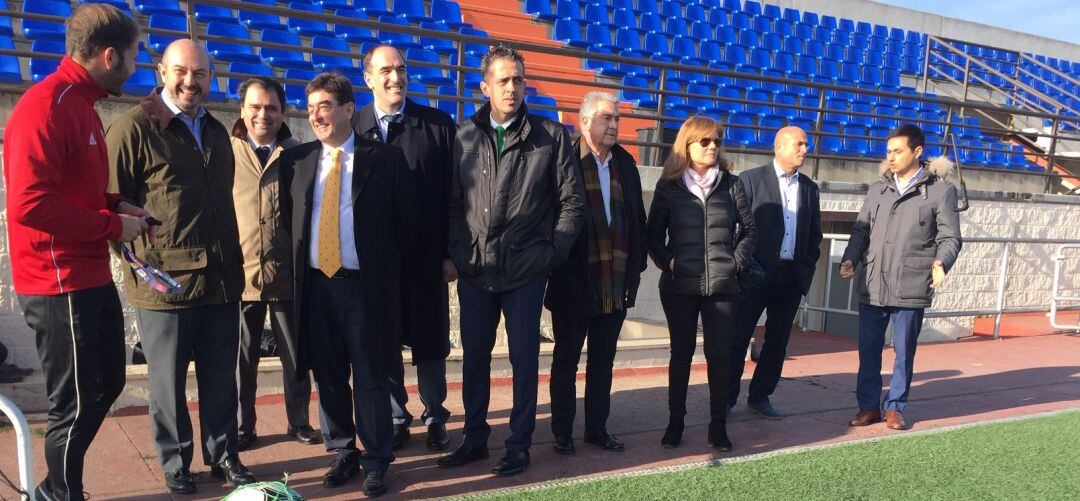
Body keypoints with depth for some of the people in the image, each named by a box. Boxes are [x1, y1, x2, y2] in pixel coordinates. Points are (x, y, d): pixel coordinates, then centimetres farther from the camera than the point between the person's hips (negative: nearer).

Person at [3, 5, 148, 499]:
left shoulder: (81, 103, 13)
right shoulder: (45, 106, -19)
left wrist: (116, 204, 6)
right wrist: (113, 225, -17)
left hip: (91, 278, 10)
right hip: (61, 284, -10)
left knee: (106, 384, 20)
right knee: (76, 404, 4)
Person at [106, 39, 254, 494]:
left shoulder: (216, 132, 14)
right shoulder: (134, 127, -8)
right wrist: (139, 255, -13)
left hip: (221, 281, 6)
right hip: (164, 281, -5)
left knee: (221, 380, 14)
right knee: (169, 383, 10)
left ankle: (222, 455, 30)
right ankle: (175, 464, 27)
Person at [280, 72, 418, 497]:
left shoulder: (386, 158, -2)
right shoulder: (297, 160, 8)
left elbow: (406, 222, 1)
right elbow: (290, 220, 15)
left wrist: (387, 268, 1)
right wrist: (295, 268, 7)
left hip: (366, 287, -3)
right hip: (316, 286, 4)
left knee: (370, 378, 4)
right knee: (328, 377, 12)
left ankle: (376, 462, 16)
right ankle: (342, 453, 27)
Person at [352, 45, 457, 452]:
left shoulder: (439, 125, -1)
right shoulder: (353, 128, 1)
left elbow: (453, 193, -1)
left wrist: (452, 253, -4)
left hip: (426, 258, -1)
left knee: (430, 343, 10)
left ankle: (435, 418, 27)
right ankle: (395, 420, 27)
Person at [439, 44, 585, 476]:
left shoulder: (551, 136, -2)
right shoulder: (463, 136, 4)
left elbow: (572, 203, 0)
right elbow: (453, 202, 9)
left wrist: (552, 254, -4)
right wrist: (457, 253, 1)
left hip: (526, 272, -2)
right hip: (474, 270, 3)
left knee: (524, 358, 6)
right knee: (474, 356, 12)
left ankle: (519, 445, 20)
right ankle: (474, 439, 28)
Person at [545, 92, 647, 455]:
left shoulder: (625, 163, 9)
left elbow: (637, 216, 12)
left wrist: (637, 264, 9)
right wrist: (556, 265, -13)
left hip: (616, 285, 5)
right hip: (574, 282, -5)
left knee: (603, 360, 15)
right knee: (566, 360, 9)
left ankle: (597, 428, 28)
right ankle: (562, 432, 21)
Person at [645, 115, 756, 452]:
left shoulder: (731, 184, 6)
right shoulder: (669, 185, 3)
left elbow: (749, 229, 12)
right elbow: (653, 233, 6)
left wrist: (736, 261, 2)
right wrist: (666, 262, -7)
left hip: (721, 285, 1)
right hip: (680, 285, -1)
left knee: (719, 354, 4)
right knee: (681, 352, 7)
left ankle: (718, 424, 16)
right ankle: (675, 421, 18)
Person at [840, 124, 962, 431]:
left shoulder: (941, 190, 1)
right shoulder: (877, 189, 13)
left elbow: (950, 237, -1)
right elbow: (861, 230, 13)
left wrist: (941, 262, -21)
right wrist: (851, 258, -4)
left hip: (910, 288, -3)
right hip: (872, 286, 3)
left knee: (904, 352, 7)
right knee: (868, 350, 8)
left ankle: (895, 407, 22)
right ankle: (868, 406, 21)